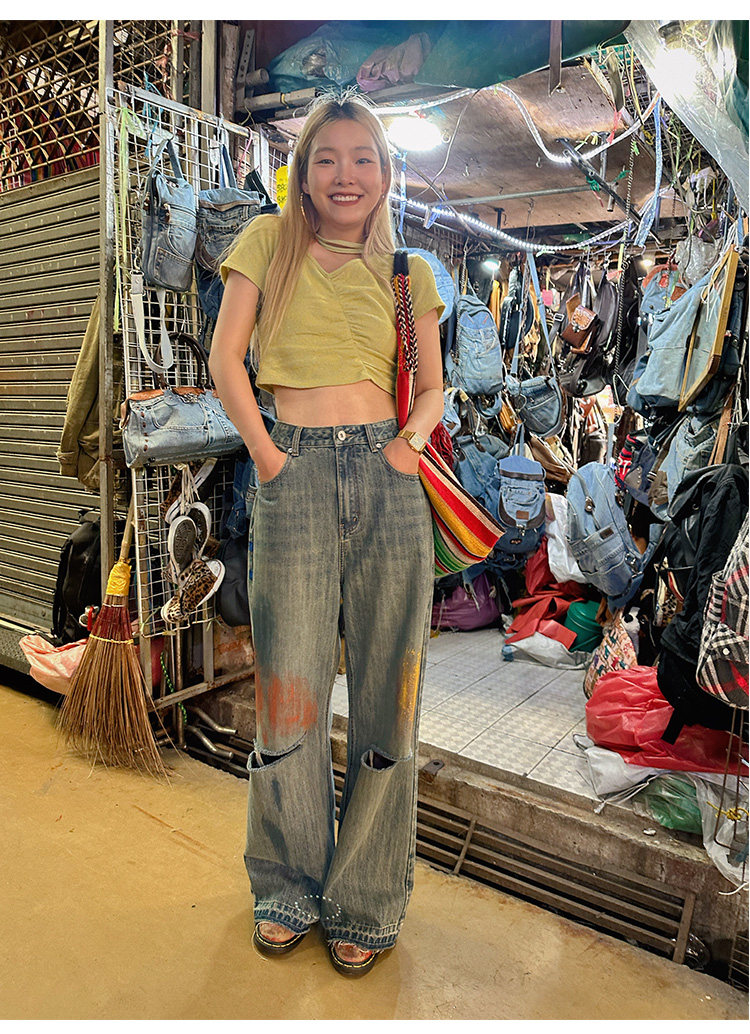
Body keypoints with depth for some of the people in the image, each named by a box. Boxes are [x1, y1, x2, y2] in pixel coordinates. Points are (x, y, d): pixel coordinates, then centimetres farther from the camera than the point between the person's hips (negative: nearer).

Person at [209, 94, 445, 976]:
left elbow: (433, 384, 17)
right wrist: (265, 454, -5)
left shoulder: (405, 270, 17)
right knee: (289, 692, 2)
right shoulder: (270, 240, 12)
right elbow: (226, 358, 4)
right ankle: (288, 887, 27)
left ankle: (366, 902, 23)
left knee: (385, 694, 3)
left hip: (388, 477, 2)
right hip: (296, 476, -1)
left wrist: (413, 435, -4)